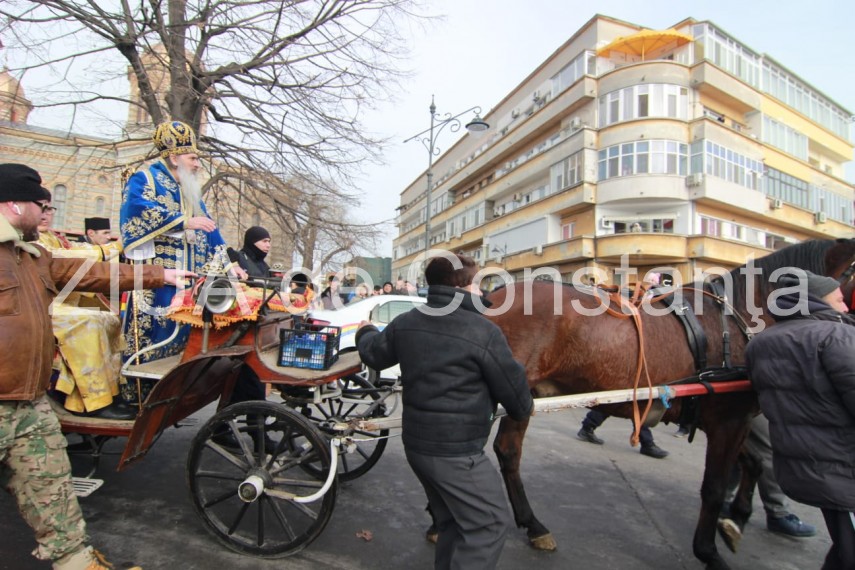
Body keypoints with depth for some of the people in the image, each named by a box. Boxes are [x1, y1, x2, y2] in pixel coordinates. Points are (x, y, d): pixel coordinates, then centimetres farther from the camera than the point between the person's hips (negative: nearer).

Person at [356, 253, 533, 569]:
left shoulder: (405, 324, 1)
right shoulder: (484, 332, -18)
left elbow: (374, 355, 19)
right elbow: (513, 388, -8)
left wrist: (366, 331, 42)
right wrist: (524, 409, 16)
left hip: (416, 443, 8)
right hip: (457, 451, -8)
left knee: (452, 522, 25)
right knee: (491, 523, 9)